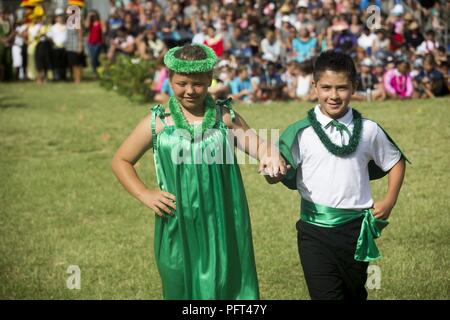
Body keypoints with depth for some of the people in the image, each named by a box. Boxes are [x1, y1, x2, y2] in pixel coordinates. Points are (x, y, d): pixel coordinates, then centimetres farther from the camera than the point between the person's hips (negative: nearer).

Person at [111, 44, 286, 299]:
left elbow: (257, 144, -8)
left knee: (228, 287, 6)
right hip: (180, 228, -1)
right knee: (184, 288, 9)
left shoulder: (225, 116, 2)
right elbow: (121, 161, 9)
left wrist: (271, 156, -31)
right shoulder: (158, 122, 0)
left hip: (224, 226, 1)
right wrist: (144, 194, -5)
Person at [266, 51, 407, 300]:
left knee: (355, 294, 17)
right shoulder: (301, 132, -6)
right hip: (314, 230, -2)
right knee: (325, 294, -6)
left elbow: (396, 162, 15)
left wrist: (389, 201, 5)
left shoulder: (368, 130, -1)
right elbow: (274, 176, -10)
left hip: (355, 229, 2)